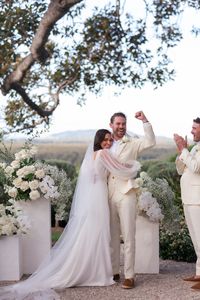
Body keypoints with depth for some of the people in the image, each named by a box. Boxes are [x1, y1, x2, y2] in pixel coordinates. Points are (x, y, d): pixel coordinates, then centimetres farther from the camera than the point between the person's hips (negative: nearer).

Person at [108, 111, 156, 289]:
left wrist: (145, 121, -17)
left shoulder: (132, 144, 5)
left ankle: (129, 276, -2)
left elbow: (150, 142, -13)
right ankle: (114, 272, 18)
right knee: (112, 236, 9)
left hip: (126, 194, -4)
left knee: (128, 236, -5)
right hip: (109, 195, 4)